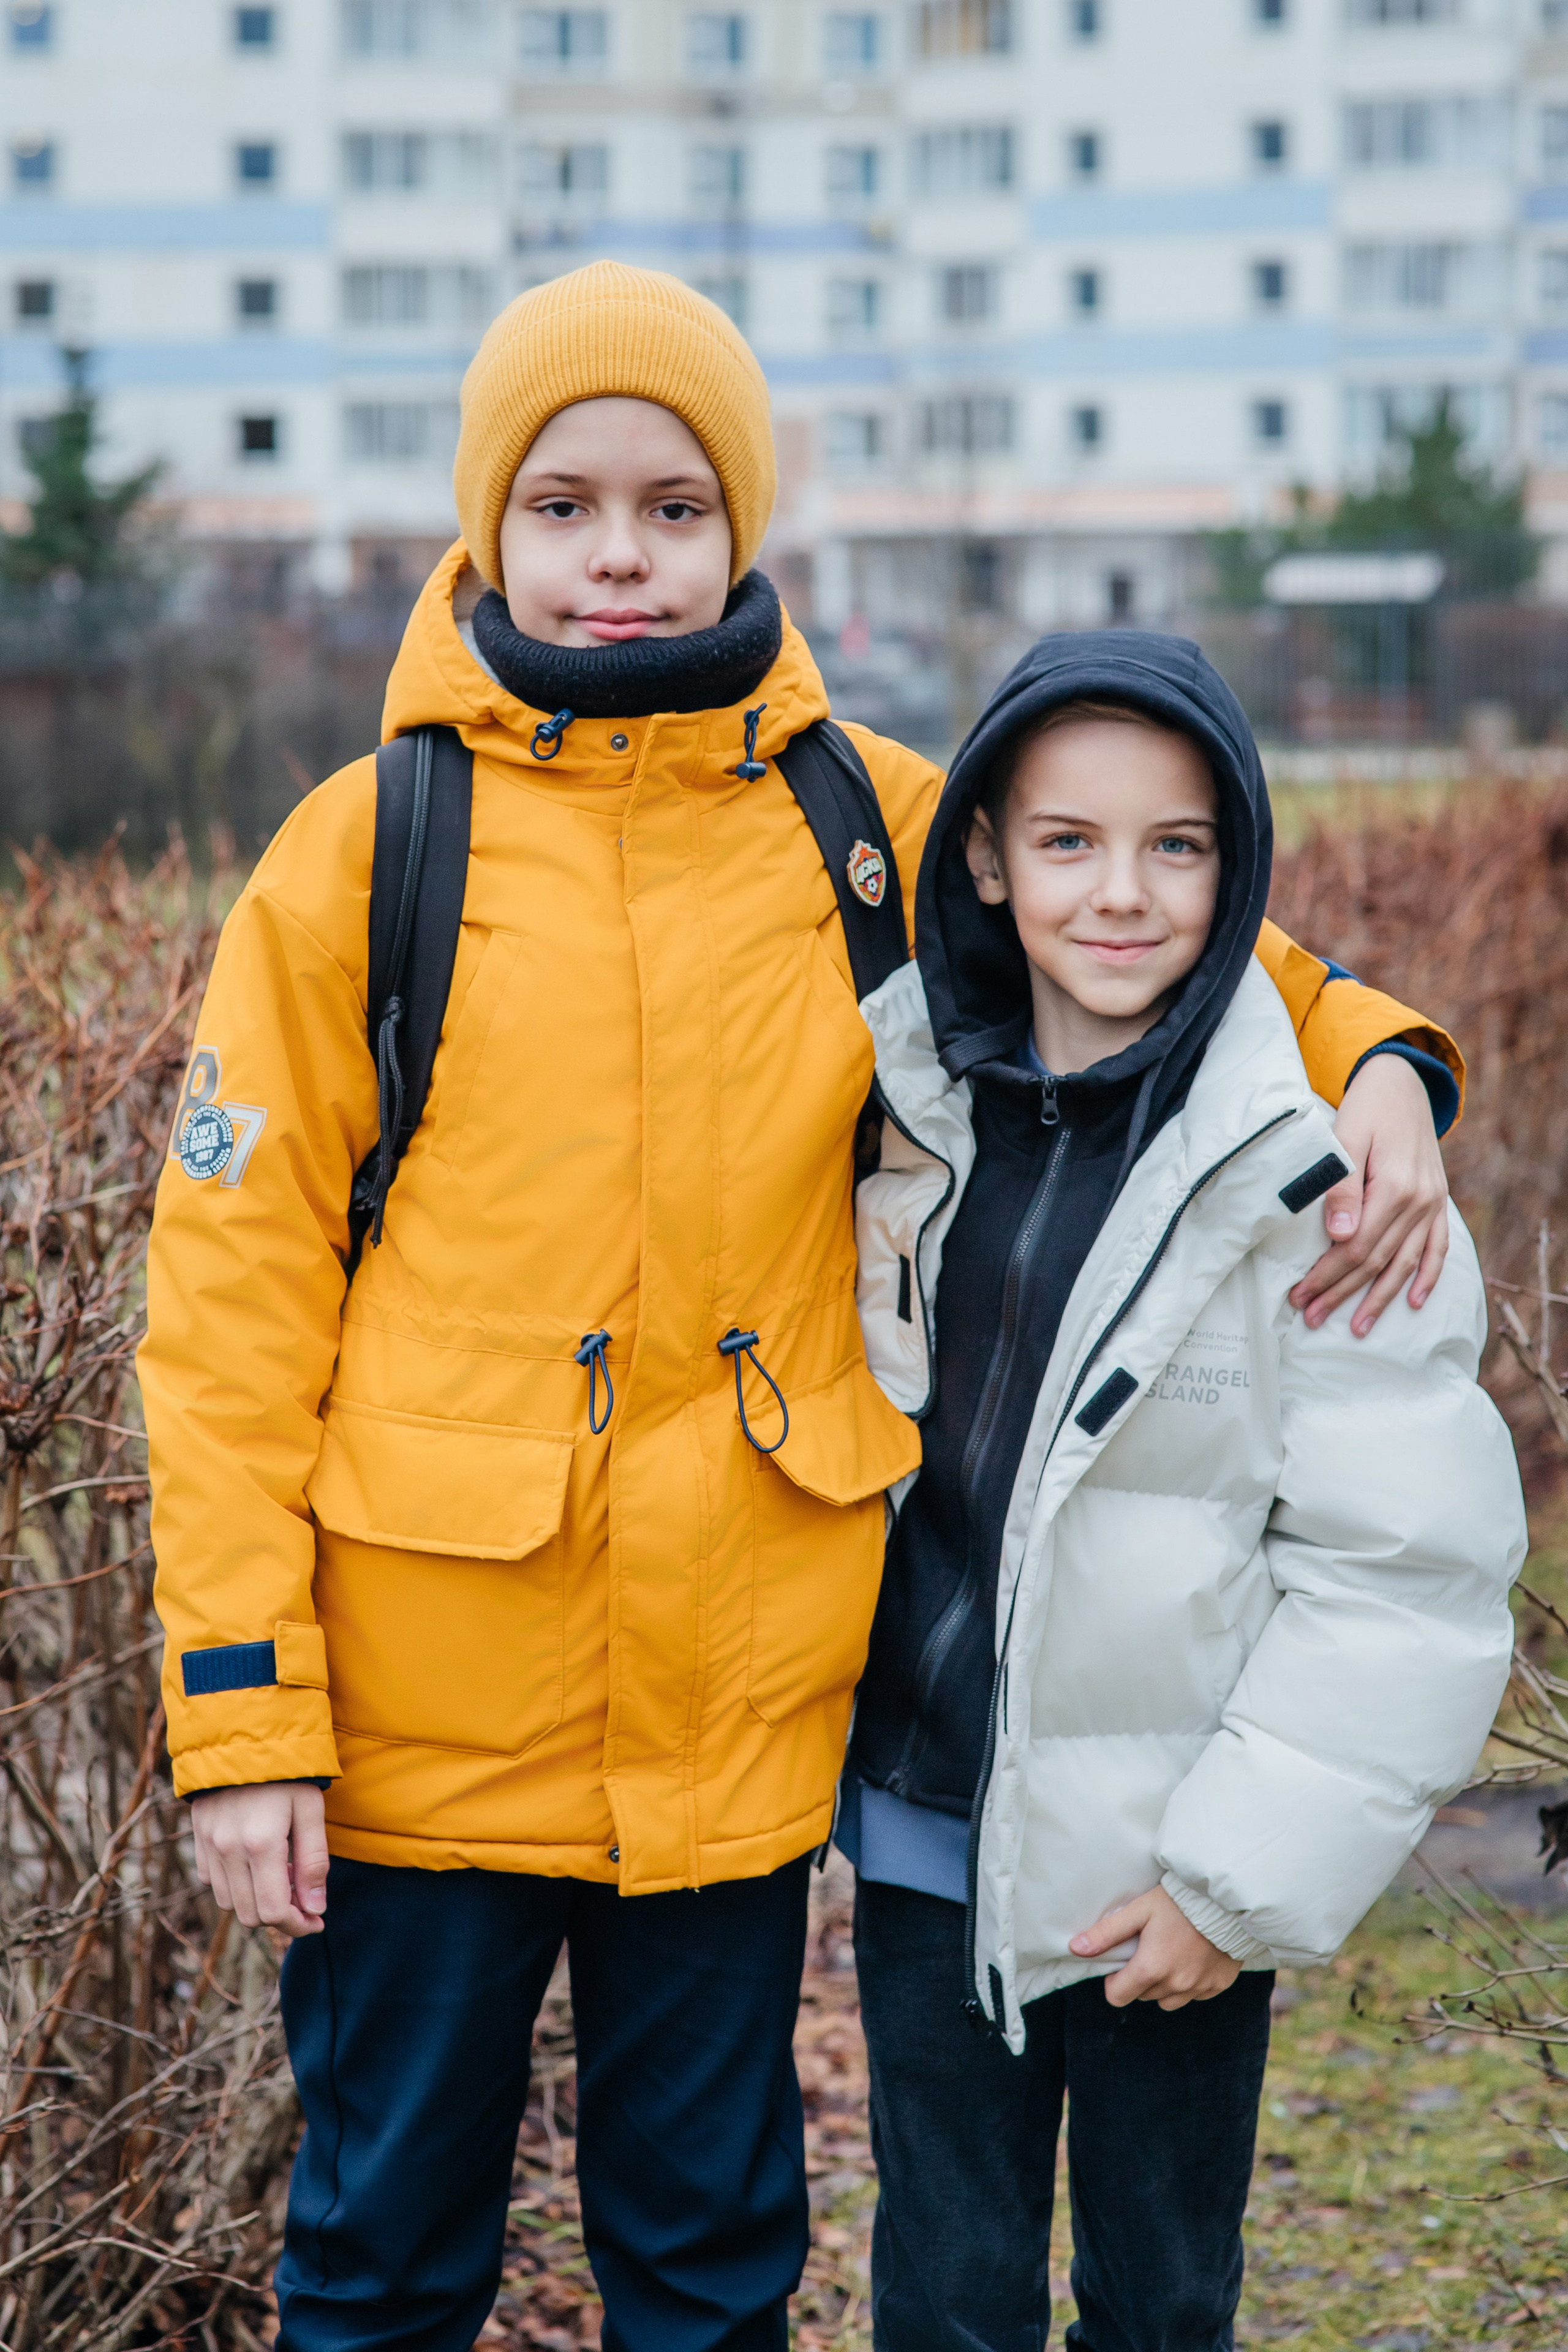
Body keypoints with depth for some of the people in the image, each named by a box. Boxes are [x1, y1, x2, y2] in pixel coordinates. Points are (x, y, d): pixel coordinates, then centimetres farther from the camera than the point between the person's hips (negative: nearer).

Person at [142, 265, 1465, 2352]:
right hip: (427, 1703, -1)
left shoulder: (872, 824, 0)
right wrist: (241, 1706, -9)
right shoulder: (369, 848, -6)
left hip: (741, 1700, 2)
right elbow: (237, 1293, -5)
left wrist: (1368, 1052, -4)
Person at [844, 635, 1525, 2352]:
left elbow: (1406, 1564, -14)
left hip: (1165, 1877, -3)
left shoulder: (1318, 1177, -15)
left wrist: (1244, 1873, -14)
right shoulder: (913, 1097, -1)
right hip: (926, 1827, 3)